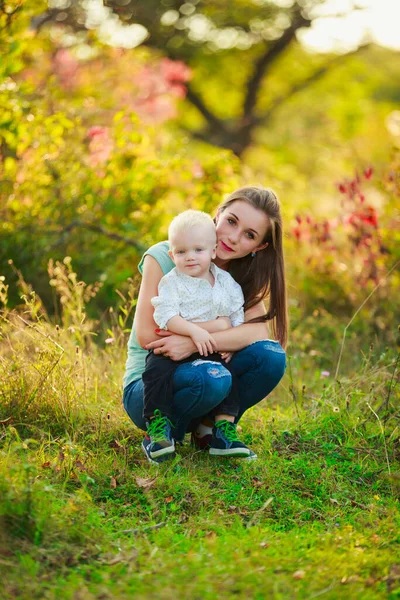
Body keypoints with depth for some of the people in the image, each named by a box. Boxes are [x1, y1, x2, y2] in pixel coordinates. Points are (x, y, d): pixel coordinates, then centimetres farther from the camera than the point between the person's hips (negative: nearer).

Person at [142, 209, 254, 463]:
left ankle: (224, 431, -10)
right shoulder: (171, 282, -4)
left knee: (227, 374, -19)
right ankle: (158, 428, -20)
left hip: (211, 349, 3)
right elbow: (166, 316, -17)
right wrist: (195, 330, -28)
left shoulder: (226, 282, 8)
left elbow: (237, 318, 10)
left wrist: (224, 326, -11)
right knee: (158, 370, -28)